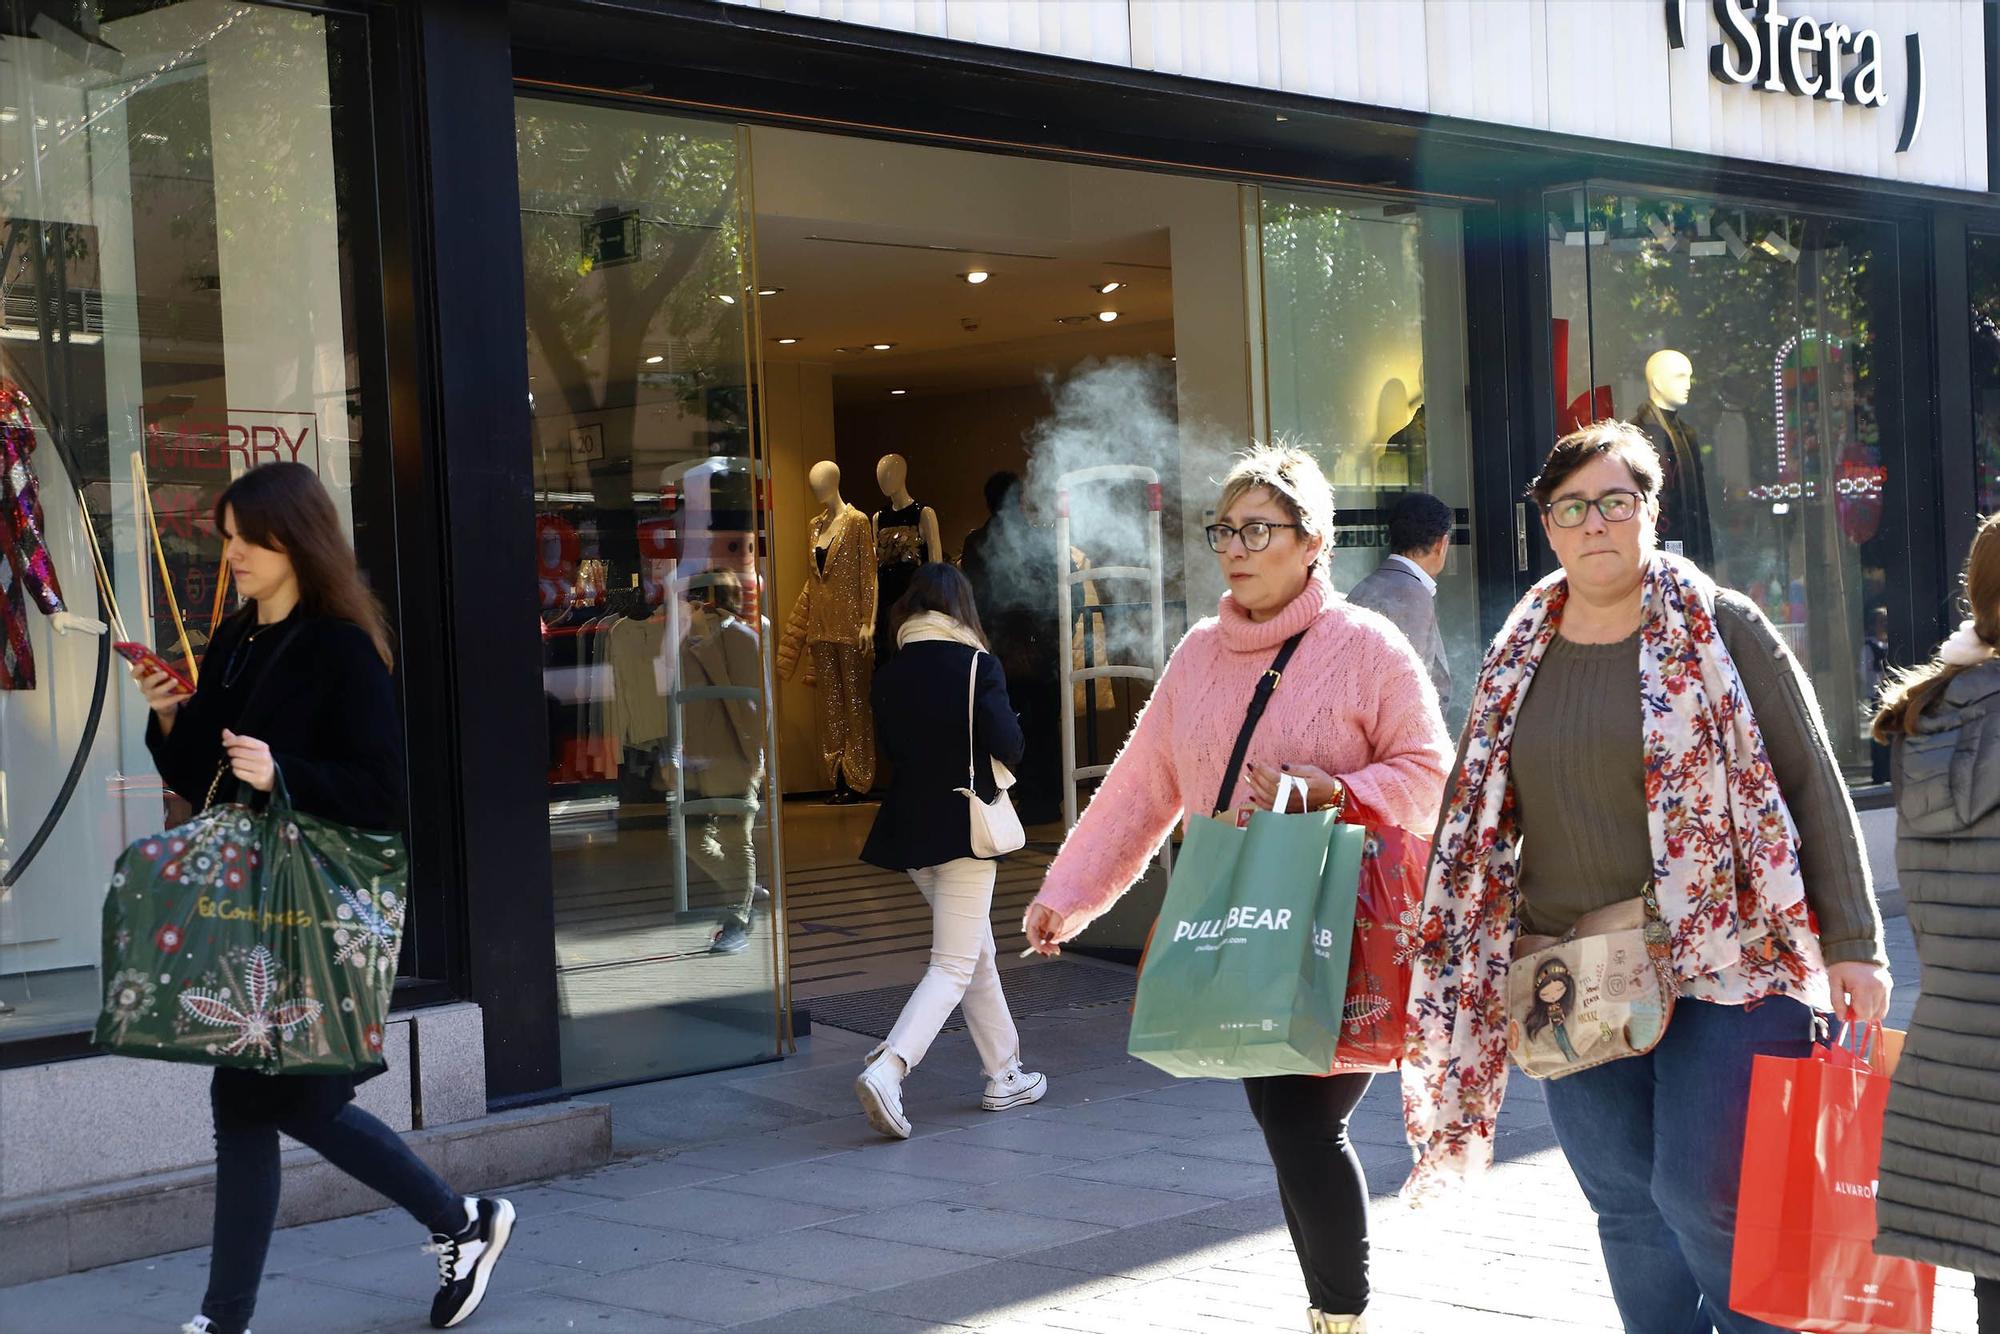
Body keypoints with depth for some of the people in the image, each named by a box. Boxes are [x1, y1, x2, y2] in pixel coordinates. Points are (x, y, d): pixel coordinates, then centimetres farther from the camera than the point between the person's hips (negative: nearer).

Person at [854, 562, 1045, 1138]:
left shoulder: (890, 673, 4)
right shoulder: (975, 664, -10)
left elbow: (891, 747, 10)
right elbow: (1007, 744, -15)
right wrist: (998, 760, 6)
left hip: (910, 828, 6)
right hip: (963, 826, -6)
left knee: (978, 953, 19)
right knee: (955, 966, -4)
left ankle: (1005, 1076, 25)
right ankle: (887, 1070, -20)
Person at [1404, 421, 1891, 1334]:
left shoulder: (1720, 628, -2)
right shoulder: (1517, 658, 10)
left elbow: (1810, 787, -4)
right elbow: (1473, 822, 15)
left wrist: (1851, 945, -9)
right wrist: (1446, 973, 11)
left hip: (1721, 972, -4)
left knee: (1705, 1198, -12)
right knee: (1626, 1211, 8)